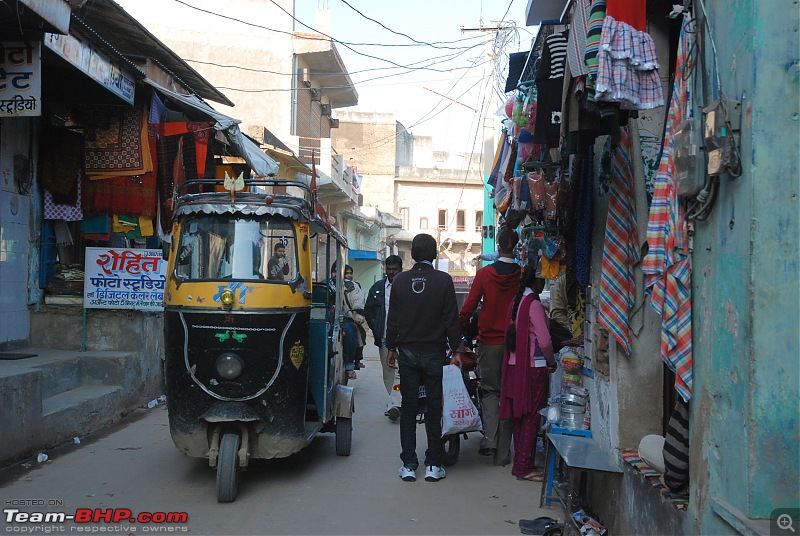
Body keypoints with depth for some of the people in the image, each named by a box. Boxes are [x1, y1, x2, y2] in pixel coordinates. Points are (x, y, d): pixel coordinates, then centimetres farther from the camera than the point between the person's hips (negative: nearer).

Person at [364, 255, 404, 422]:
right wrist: (376, 329, 6)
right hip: (384, 338, 5)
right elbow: (368, 311, 17)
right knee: (387, 373, 10)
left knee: (399, 371, -12)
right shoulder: (377, 287, 12)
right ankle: (394, 402, 20)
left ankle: (394, 404, -17)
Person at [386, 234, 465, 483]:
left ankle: (408, 465, 9)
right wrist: (456, 350, 1)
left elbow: (392, 318, 5)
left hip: (407, 352, 2)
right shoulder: (443, 280, -7)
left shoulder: (400, 280, 0)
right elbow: (452, 319, -5)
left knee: (408, 408, 7)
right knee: (434, 409, 5)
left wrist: (391, 347, 14)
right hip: (435, 352, -2)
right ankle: (433, 465, 8)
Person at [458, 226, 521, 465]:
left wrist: (463, 329, 10)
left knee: (490, 391, 15)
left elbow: (468, 307, -5)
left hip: (489, 341, 0)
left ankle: (489, 437, -4)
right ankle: (502, 452, 10)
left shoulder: (484, 274, -6)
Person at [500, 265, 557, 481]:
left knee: (519, 416, 13)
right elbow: (544, 340, -15)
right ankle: (524, 467, 2)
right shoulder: (534, 304, -14)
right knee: (531, 418, -2)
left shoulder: (516, 301, 9)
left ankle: (520, 464, 21)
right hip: (533, 367, -8)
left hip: (515, 366, 8)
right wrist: (552, 362, 2)